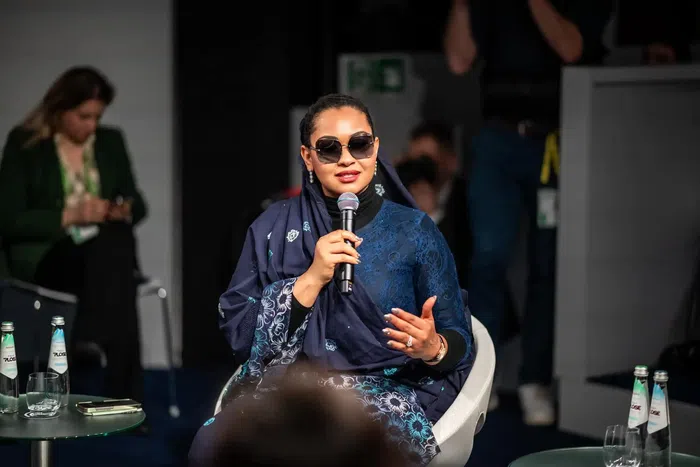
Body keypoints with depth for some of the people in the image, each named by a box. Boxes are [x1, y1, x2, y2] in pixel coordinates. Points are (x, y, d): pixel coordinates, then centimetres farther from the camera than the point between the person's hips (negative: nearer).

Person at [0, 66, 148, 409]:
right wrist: (69, 216, -17)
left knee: (114, 250, -37)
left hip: (108, 250, 4)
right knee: (111, 271, -37)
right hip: (43, 254, -3)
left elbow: (137, 204, 18)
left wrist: (125, 209, -8)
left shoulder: (111, 141, 12)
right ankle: (122, 401, -35)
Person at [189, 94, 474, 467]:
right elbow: (238, 334, -2)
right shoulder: (273, 228, 6)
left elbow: (459, 342, 3)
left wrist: (432, 348, -21)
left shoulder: (414, 231, 3)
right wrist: (311, 280, -14)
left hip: (386, 396, -2)